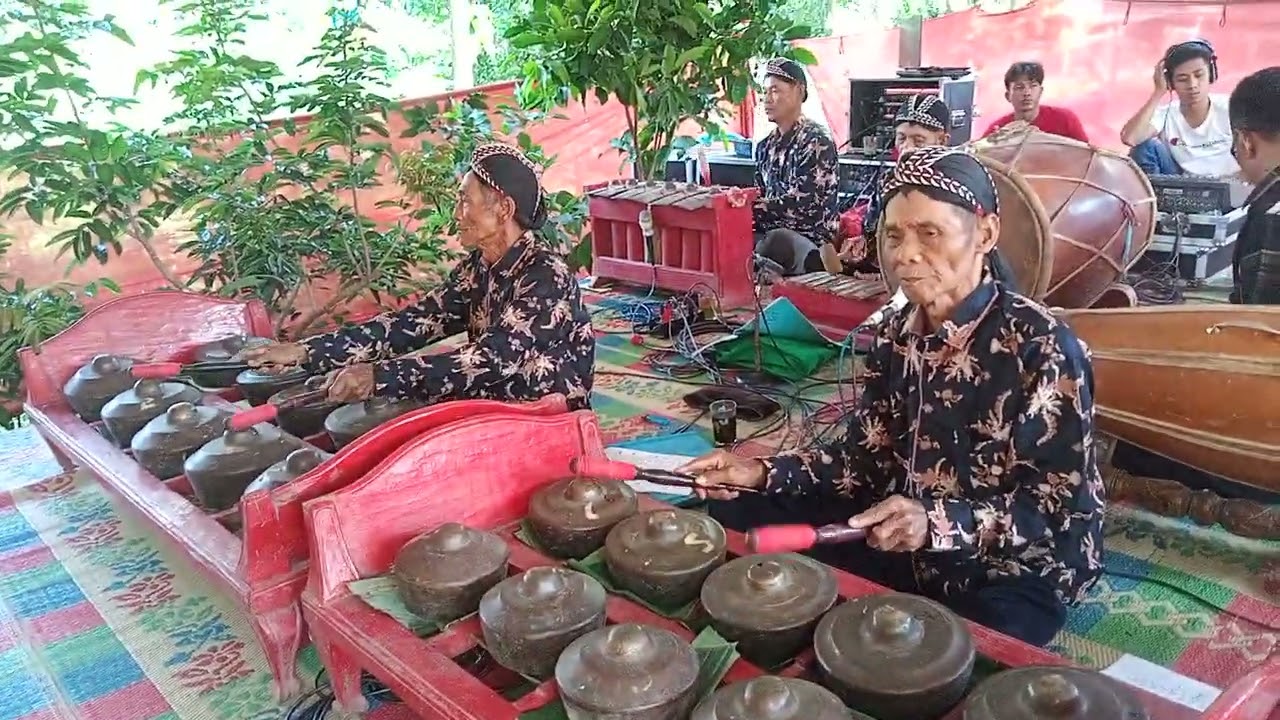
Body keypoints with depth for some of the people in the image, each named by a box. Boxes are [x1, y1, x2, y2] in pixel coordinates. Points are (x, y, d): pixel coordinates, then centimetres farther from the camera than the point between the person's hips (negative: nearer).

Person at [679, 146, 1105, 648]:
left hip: (1009, 574, -6)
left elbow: (1059, 510, -20)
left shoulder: (1042, 348, -19)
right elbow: (867, 457, 4)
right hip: (901, 545, 6)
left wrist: (938, 522, -35)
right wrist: (763, 472, -9)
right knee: (736, 513, 0)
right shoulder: (896, 334, 1)